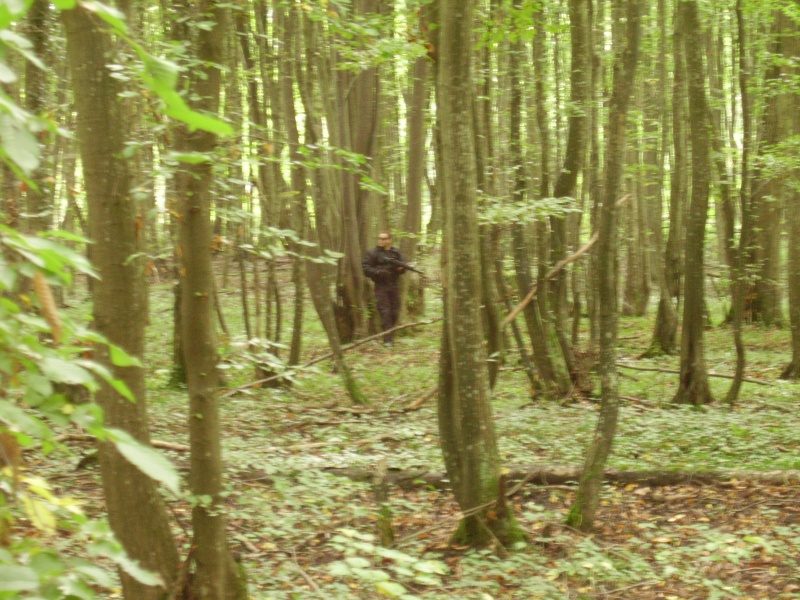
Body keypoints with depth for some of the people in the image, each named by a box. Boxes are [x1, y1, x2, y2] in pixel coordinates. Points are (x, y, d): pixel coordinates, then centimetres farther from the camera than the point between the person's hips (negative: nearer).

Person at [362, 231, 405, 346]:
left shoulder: (396, 253, 11)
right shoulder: (372, 253, -2)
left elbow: (403, 268, 16)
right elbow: (365, 268, -7)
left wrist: (401, 268, -8)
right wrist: (379, 272, -20)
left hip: (394, 286, 4)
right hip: (381, 286, -4)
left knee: (394, 312, 7)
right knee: (384, 312, -11)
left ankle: (391, 335, 22)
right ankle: (387, 339, -12)